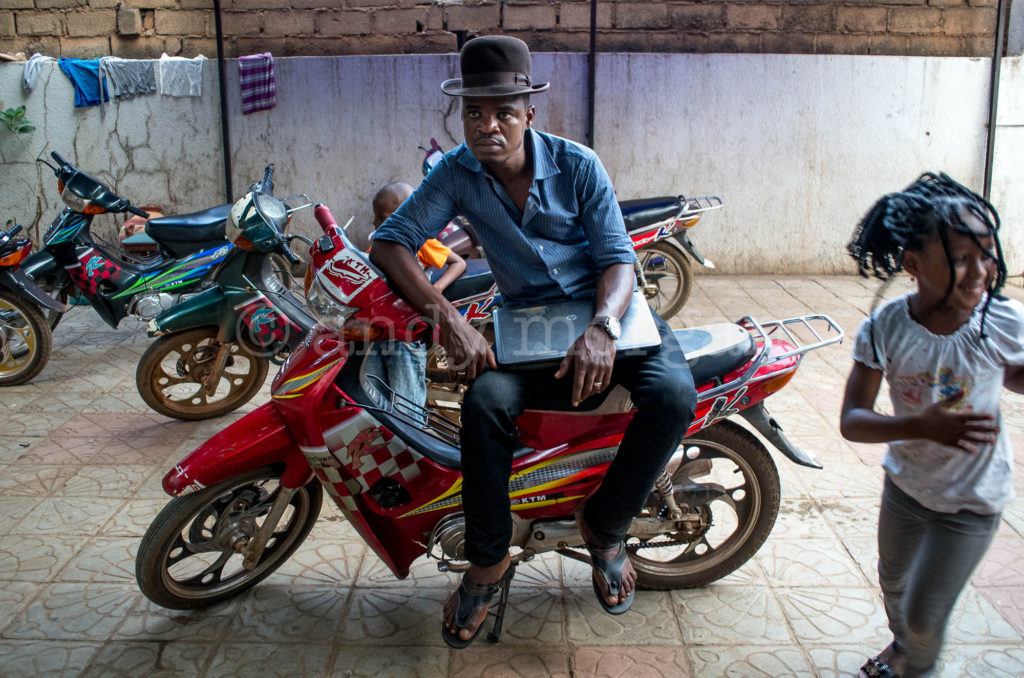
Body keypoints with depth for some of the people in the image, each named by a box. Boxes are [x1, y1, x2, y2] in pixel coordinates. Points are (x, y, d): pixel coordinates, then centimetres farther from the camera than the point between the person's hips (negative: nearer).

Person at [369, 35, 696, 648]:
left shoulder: (578, 165, -8)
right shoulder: (457, 172, -4)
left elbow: (618, 257, -10)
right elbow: (390, 241, -10)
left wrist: (602, 328, -32)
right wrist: (446, 316, -27)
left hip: (604, 309, 0)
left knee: (673, 394, -28)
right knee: (485, 401, -32)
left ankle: (604, 526, -4)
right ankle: (488, 562, -12)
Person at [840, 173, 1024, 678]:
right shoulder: (885, 328, -23)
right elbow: (851, 420, -24)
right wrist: (922, 426, -41)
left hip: (970, 502, -2)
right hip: (905, 484, 2)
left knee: (923, 616, 6)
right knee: (892, 584, 27)